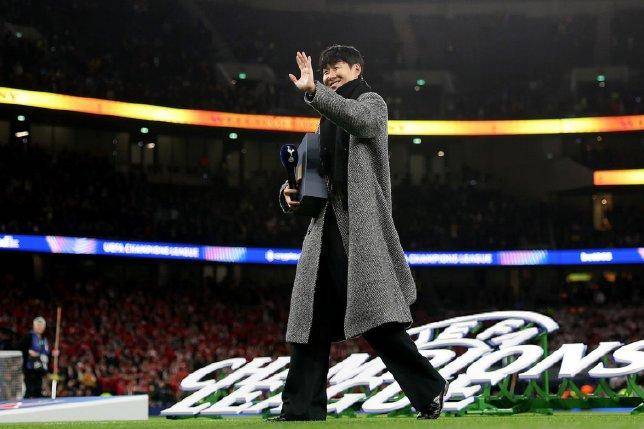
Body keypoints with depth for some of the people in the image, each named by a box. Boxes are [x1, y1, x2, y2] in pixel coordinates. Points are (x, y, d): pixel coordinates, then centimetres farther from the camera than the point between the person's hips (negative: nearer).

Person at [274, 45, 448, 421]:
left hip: (360, 224, -7)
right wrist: (291, 193, 5)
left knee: (377, 320, -14)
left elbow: (360, 119, -19)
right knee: (311, 322, 1)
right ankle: (302, 411, 3)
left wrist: (313, 91, -30)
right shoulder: (329, 120, 26)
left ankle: (430, 389, -3)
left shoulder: (372, 102, 6)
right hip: (325, 226, 7)